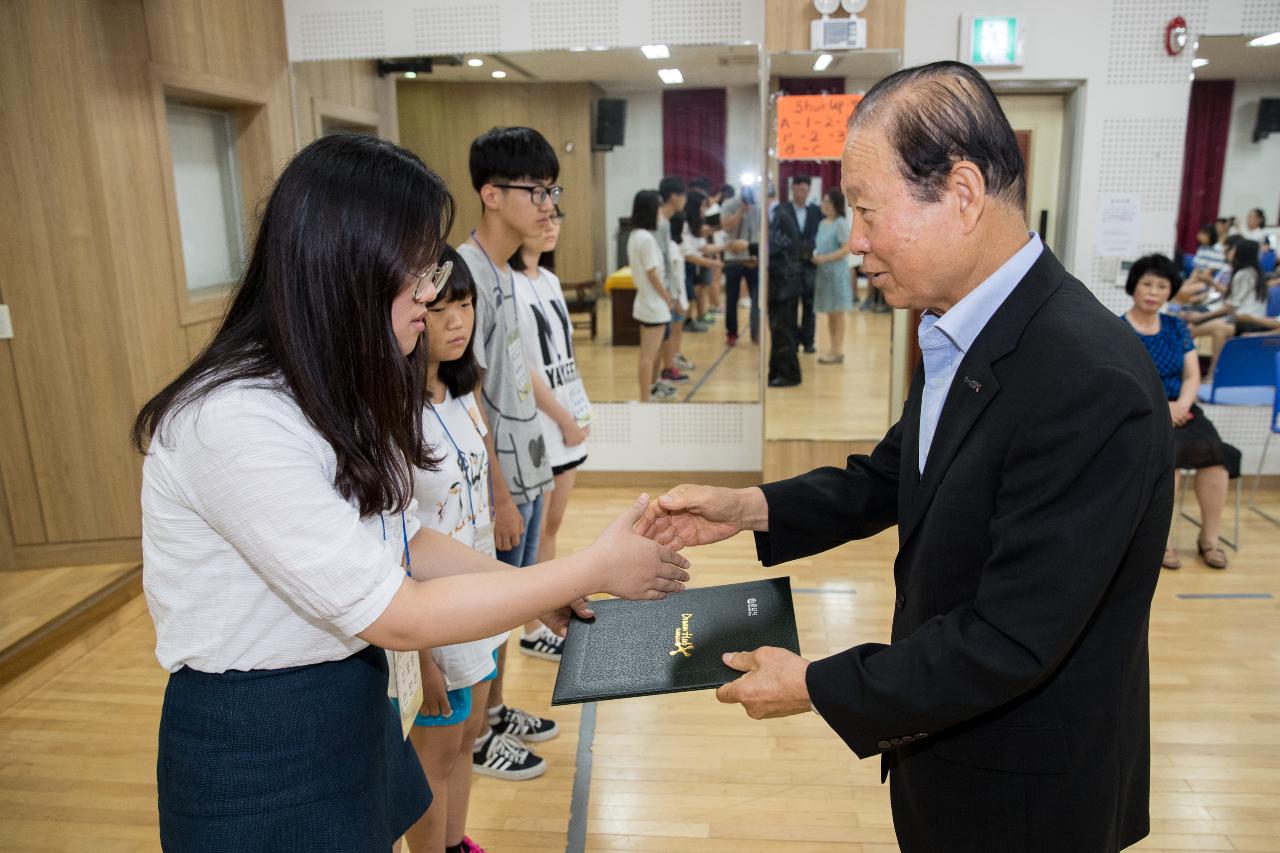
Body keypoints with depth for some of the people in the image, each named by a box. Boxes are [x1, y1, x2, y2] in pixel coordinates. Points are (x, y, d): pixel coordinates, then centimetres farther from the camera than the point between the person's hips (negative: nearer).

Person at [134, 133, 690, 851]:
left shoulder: (341, 394, 1)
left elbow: (402, 542, 6)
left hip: (353, 703, 8)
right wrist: (596, 568, -19)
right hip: (255, 746, -7)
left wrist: (552, 598, -3)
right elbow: (399, 619, -25)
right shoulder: (236, 422, -28)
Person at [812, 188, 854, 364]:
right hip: (824, 272, 7)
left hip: (837, 272, -7)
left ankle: (839, 351, 2)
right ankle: (833, 349, 17)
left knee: (837, 313, -3)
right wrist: (815, 256, -1)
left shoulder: (841, 223, -10)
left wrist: (824, 258, -20)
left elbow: (846, 249, -15)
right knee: (829, 313, 10)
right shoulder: (822, 223, 12)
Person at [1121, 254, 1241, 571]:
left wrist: (1182, 405, -11)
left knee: (1214, 449, -25)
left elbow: (1192, 376, 10)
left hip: (1179, 409, 4)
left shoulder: (1177, 328, 17)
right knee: (1168, 448, -34)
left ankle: (1209, 537, -13)